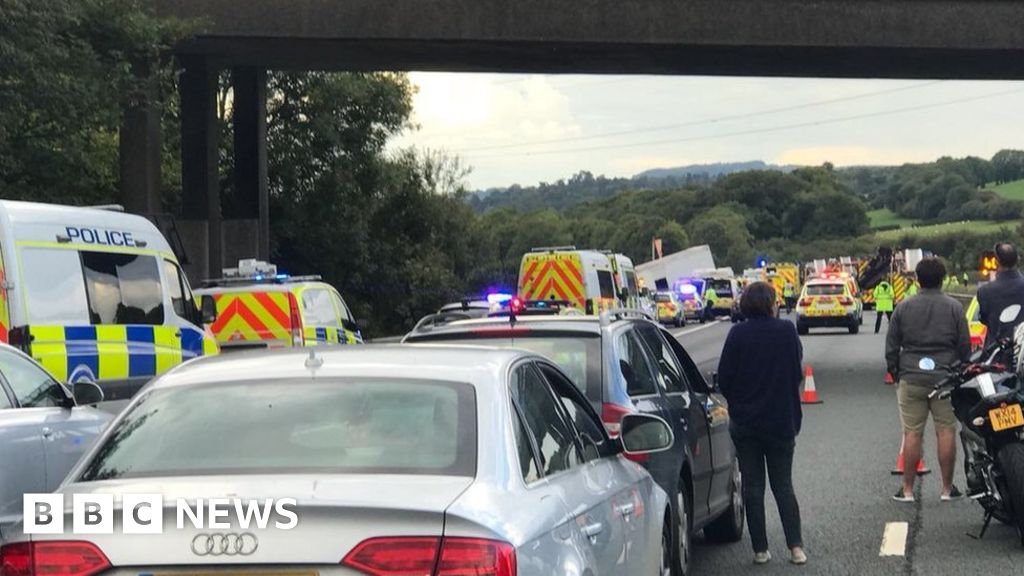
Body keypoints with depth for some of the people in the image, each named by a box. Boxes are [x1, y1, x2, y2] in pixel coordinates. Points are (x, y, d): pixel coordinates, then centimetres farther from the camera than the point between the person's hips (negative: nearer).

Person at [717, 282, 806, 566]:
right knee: (783, 485, 10)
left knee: (752, 487, 8)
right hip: (781, 421, 0)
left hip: (744, 422, 0)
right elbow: (797, 369, 1)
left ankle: (760, 549, 7)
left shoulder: (738, 335, -8)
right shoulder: (786, 331, -7)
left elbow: (724, 379, -4)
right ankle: (795, 546, 2)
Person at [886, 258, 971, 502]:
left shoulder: (904, 308, 3)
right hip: (945, 379, -1)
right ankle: (947, 488, 8)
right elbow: (965, 346, 2)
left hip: (911, 379, 1)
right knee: (946, 432, 5)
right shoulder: (954, 308, 0)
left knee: (912, 434, 3)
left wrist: (896, 376, 15)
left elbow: (891, 347, 5)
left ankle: (907, 489, 6)